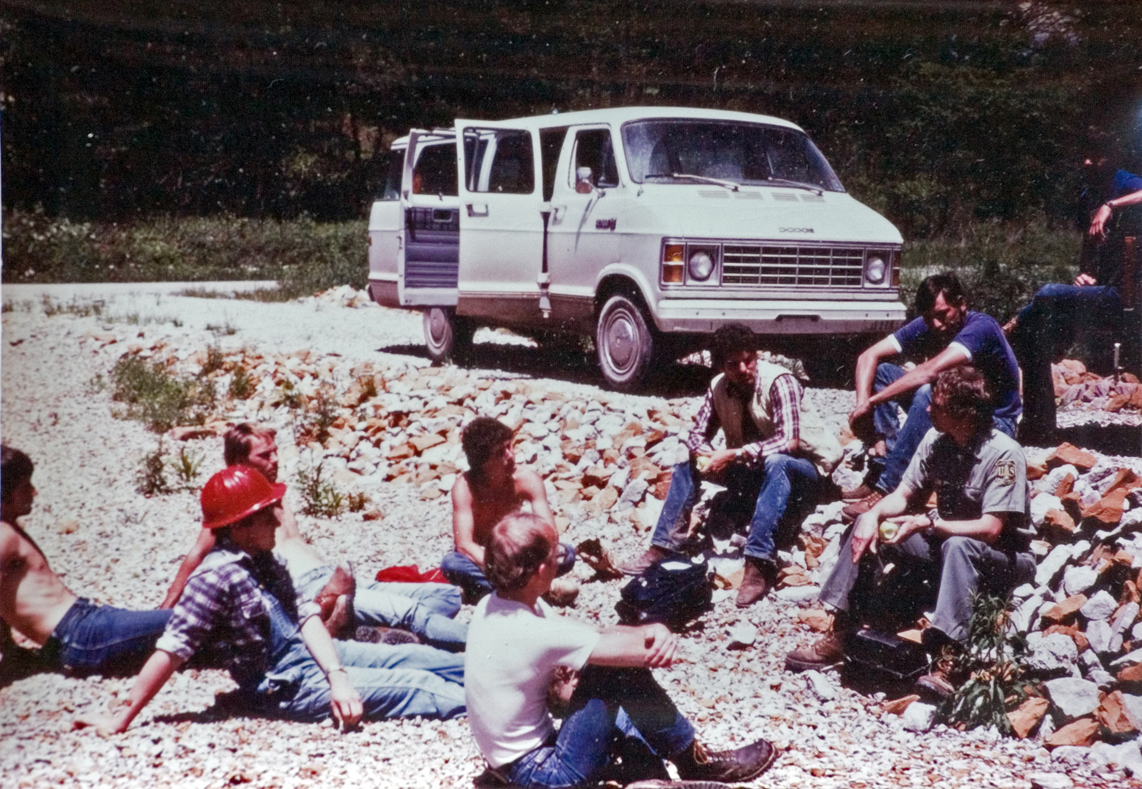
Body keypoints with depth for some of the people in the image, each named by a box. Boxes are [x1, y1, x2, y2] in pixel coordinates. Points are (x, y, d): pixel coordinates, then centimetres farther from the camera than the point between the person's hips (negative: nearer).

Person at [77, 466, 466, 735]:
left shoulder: (262, 559, 3)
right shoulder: (217, 577, -23)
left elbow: (306, 616, -3)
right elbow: (171, 650, -24)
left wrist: (337, 676, -17)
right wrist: (121, 718, -24)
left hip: (314, 653, 8)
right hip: (290, 687, -8)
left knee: (419, 658, 6)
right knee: (419, 686, -11)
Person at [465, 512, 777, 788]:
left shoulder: (493, 607, -2)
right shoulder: (530, 633, -29)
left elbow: (587, 634, 3)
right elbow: (645, 652, -27)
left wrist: (650, 632, -15)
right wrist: (654, 633, -3)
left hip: (519, 761, 9)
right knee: (622, 676, -14)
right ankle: (695, 762, 6)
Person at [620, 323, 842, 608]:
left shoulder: (778, 381, -22)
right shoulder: (719, 387, -4)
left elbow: (789, 441, -32)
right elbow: (698, 434, 3)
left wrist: (735, 454, -37)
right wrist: (706, 455, -21)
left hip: (802, 470, -6)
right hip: (754, 476, 6)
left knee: (775, 462, -38)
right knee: (689, 462, -4)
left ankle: (759, 564, -43)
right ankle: (662, 548, -7)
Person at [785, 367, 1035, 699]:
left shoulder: (1004, 454, -23)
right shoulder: (936, 440, -4)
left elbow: (990, 529, -28)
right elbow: (903, 496, 1)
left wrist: (927, 523, -33)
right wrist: (873, 515, -20)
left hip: (1005, 560, -7)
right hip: (945, 549, 7)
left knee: (959, 546, -40)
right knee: (866, 526, -7)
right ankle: (838, 637, -11)